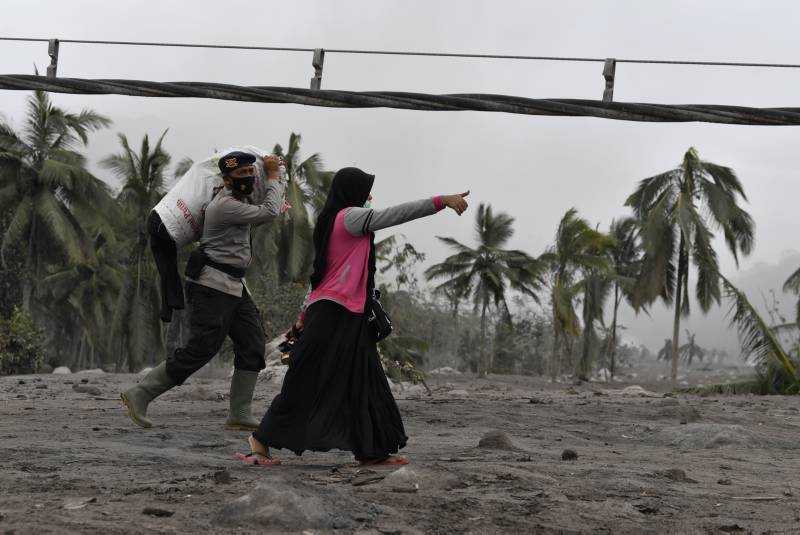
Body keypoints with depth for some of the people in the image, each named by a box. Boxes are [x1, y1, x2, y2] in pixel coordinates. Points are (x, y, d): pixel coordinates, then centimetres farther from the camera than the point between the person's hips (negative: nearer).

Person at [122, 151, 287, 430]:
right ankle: (140, 394, -6)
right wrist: (274, 175, 0)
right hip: (212, 285, -10)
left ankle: (240, 415, 4)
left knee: (253, 345, 3)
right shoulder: (226, 205, -17)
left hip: (234, 287, 10)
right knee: (201, 348, -13)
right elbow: (269, 213, -13)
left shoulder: (236, 197, 14)